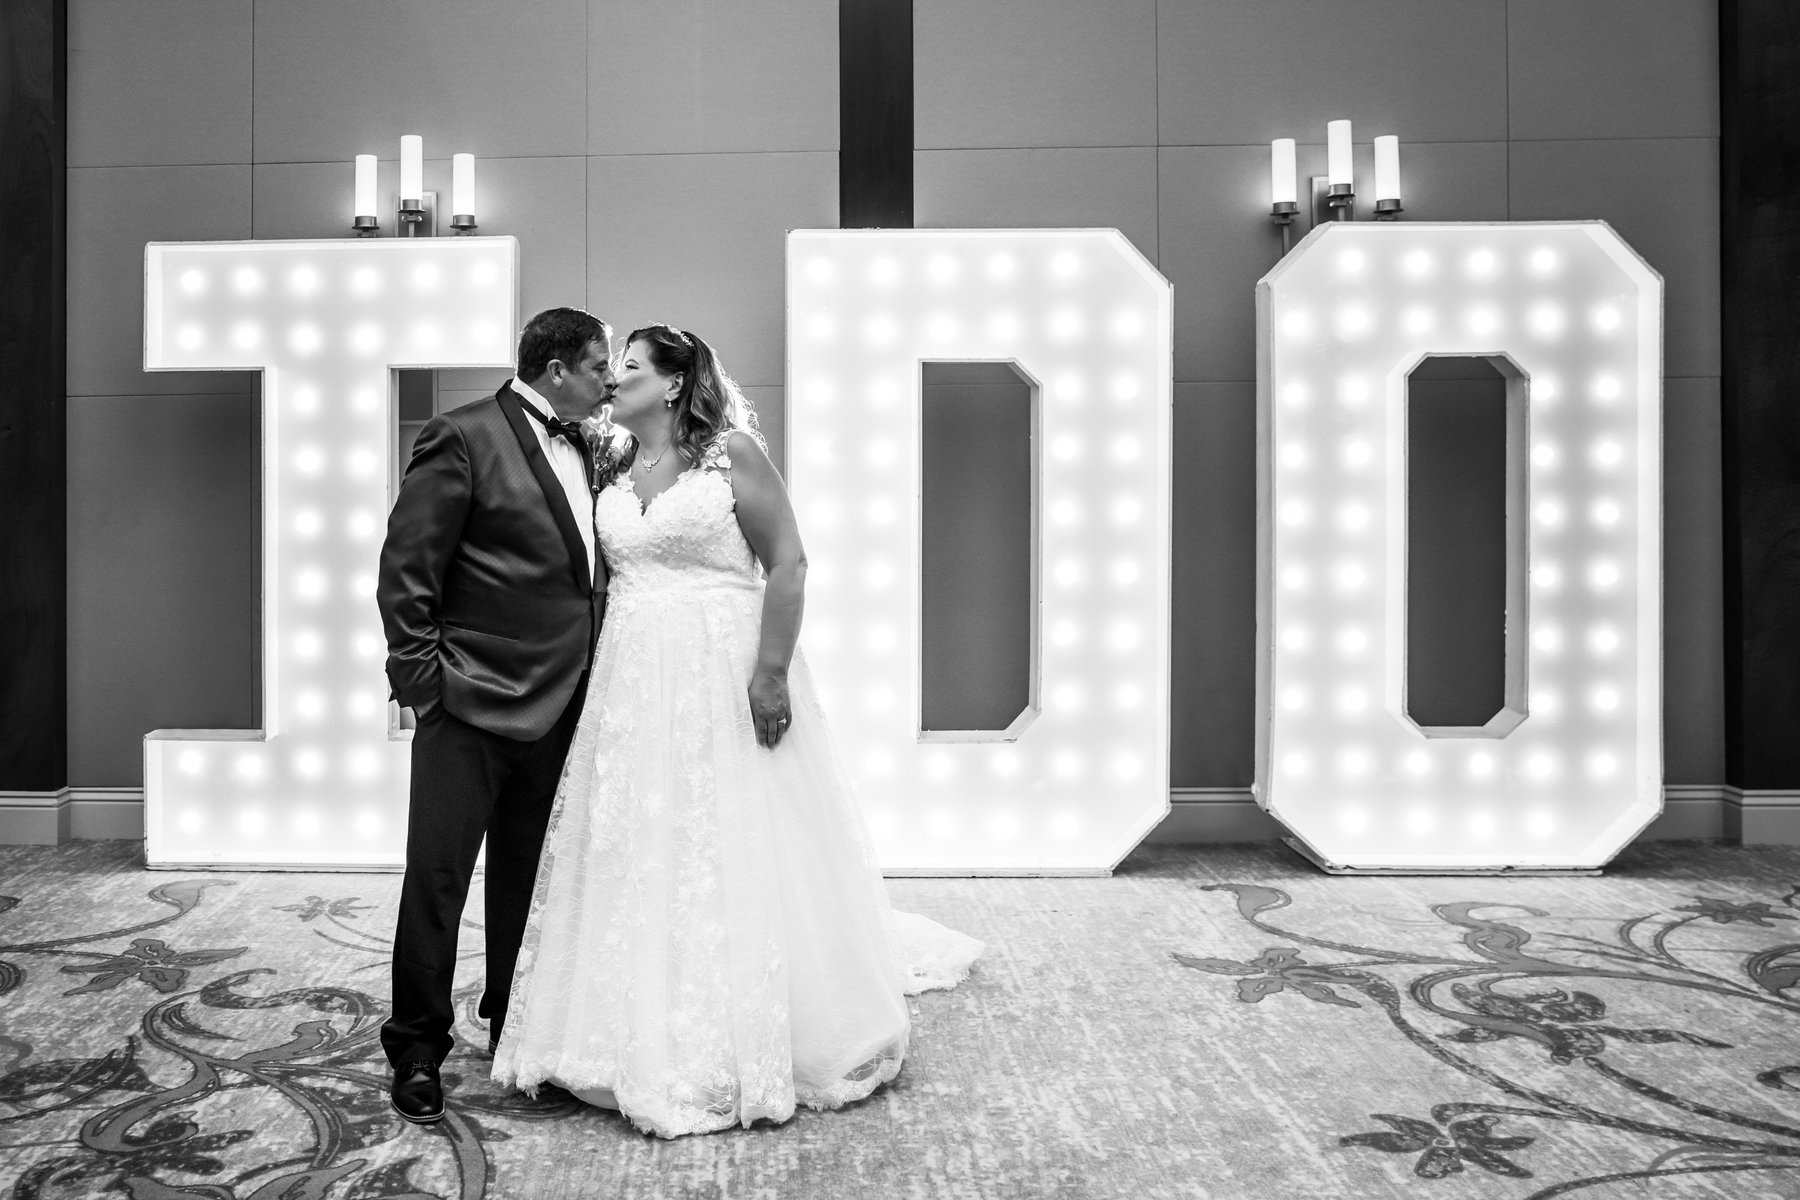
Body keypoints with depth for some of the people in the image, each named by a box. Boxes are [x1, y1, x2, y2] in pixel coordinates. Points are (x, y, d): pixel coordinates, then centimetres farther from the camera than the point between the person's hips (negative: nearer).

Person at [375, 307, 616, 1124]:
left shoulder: (582, 449, 12)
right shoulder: (464, 437, -10)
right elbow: (405, 569, -11)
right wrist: (422, 676, -13)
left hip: (559, 708, 7)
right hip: (474, 703, -7)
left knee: (529, 877, 17)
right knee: (437, 876, 0)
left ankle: (516, 1029, 31)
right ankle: (417, 1049, 15)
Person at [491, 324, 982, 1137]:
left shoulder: (732, 454, -5)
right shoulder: (613, 470, 13)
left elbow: (788, 563, -11)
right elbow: (606, 577, 16)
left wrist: (771, 672, -19)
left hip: (724, 676, -6)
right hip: (631, 689, 6)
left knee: (733, 860, 0)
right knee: (636, 862, 8)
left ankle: (749, 1048, 16)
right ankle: (649, 1043, 22)